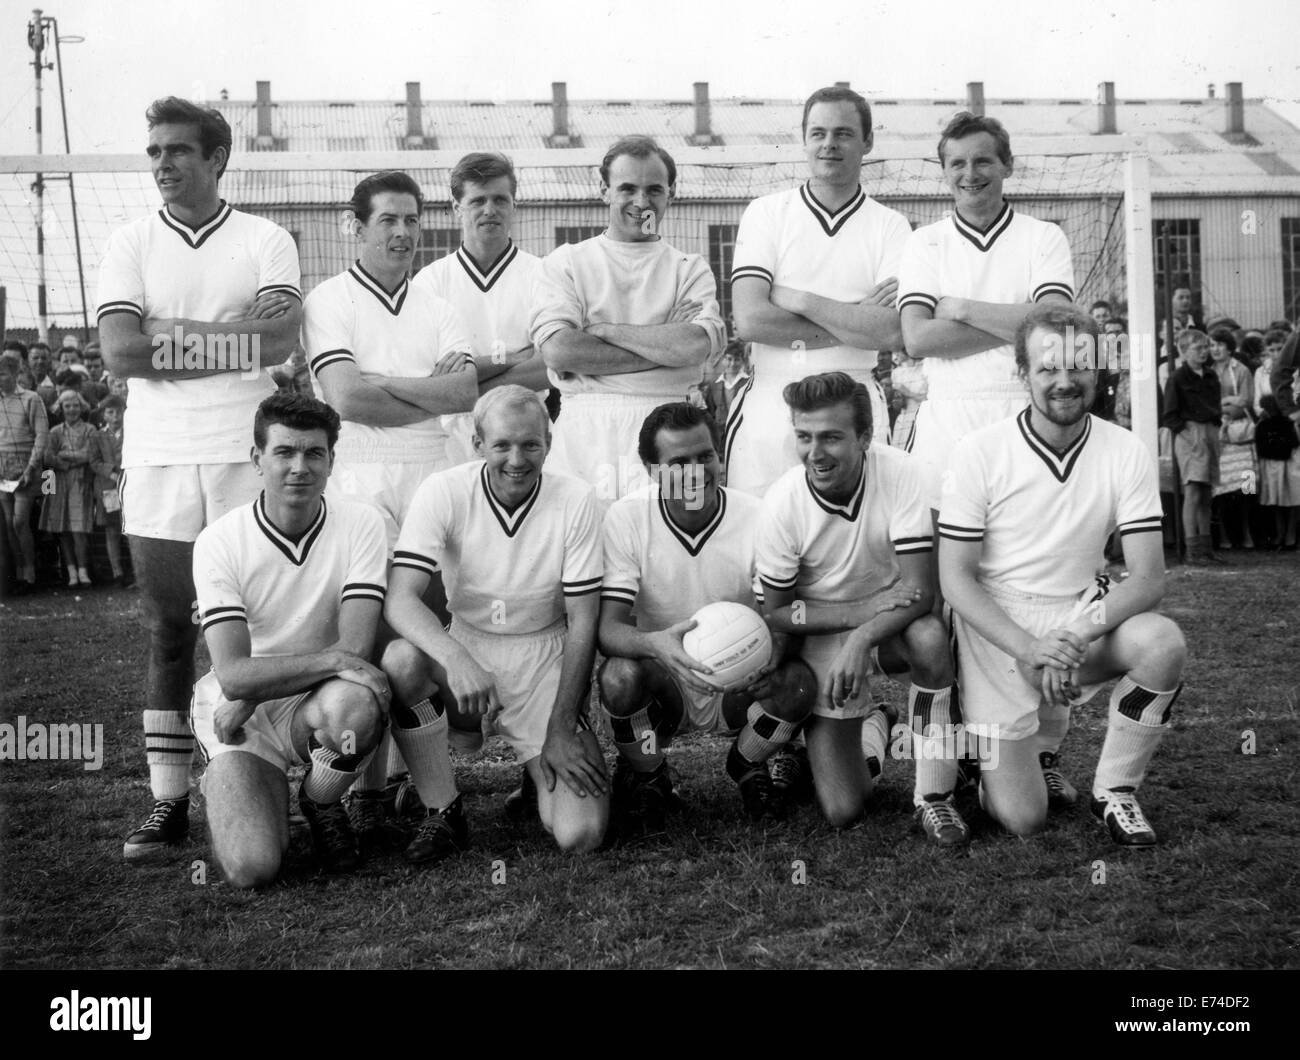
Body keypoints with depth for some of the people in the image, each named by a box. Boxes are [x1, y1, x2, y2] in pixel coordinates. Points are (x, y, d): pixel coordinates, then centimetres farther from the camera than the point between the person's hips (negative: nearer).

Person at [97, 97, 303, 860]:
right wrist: (232, 334, -7)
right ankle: (168, 803, 8)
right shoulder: (131, 245, 9)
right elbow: (119, 353, -5)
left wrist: (171, 332, -9)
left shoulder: (266, 242, 5)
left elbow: (280, 341, -11)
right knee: (169, 634, 3)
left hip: (247, 457, -2)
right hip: (158, 460, 2)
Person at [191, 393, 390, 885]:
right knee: (251, 867, -21)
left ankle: (320, 802, -1)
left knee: (354, 701, -36)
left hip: (321, 703, 1)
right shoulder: (219, 541, -11)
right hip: (236, 713, -1)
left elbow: (355, 646, -19)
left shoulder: (359, 524, -9)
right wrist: (333, 659, -30)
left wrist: (247, 702, -18)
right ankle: (227, 783, 17)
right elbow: (231, 673, -20)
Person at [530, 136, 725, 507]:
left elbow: (696, 346, -6)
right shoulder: (565, 262, 11)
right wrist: (663, 346, -4)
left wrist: (601, 329, -3)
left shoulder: (690, 269, 13)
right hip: (584, 431, 0)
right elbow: (557, 349, -5)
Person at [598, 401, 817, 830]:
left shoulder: (757, 518, -12)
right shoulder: (626, 518, -13)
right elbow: (609, 629, -20)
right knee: (619, 675, -33)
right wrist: (655, 643, -44)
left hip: (739, 687, 1)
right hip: (663, 690, -1)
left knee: (798, 681, -28)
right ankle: (645, 779, 2)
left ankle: (747, 767, 7)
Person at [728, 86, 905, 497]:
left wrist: (798, 300, -9)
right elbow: (749, 320, -8)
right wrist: (857, 320, -7)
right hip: (769, 401, 0)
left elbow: (893, 332, -8)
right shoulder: (766, 213, 5)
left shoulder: (890, 226, 6)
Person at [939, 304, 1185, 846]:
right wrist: (1029, 648, -25)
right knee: (1021, 820, -8)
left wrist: (1077, 635, -27)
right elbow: (956, 578, -11)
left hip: (1082, 617, 2)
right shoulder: (980, 453, -12)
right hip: (997, 626, -2)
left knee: (1164, 642, -31)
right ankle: (994, 750, 30)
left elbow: (1148, 578, -10)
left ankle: (1115, 789, -6)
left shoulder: (1126, 454, -6)